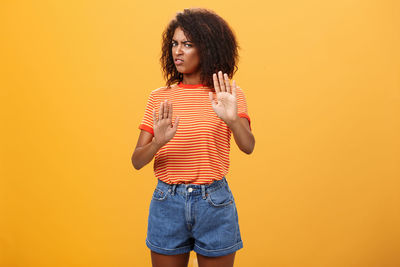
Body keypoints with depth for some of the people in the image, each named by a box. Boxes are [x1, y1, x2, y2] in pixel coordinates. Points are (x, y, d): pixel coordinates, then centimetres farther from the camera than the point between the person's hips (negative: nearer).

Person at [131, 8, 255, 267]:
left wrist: (232, 119, -37)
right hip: (167, 202, 2)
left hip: (214, 203, -1)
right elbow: (137, 161, -3)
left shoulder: (229, 93, -3)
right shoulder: (160, 97, 2)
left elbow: (248, 146, -17)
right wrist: (158, 143, -24)